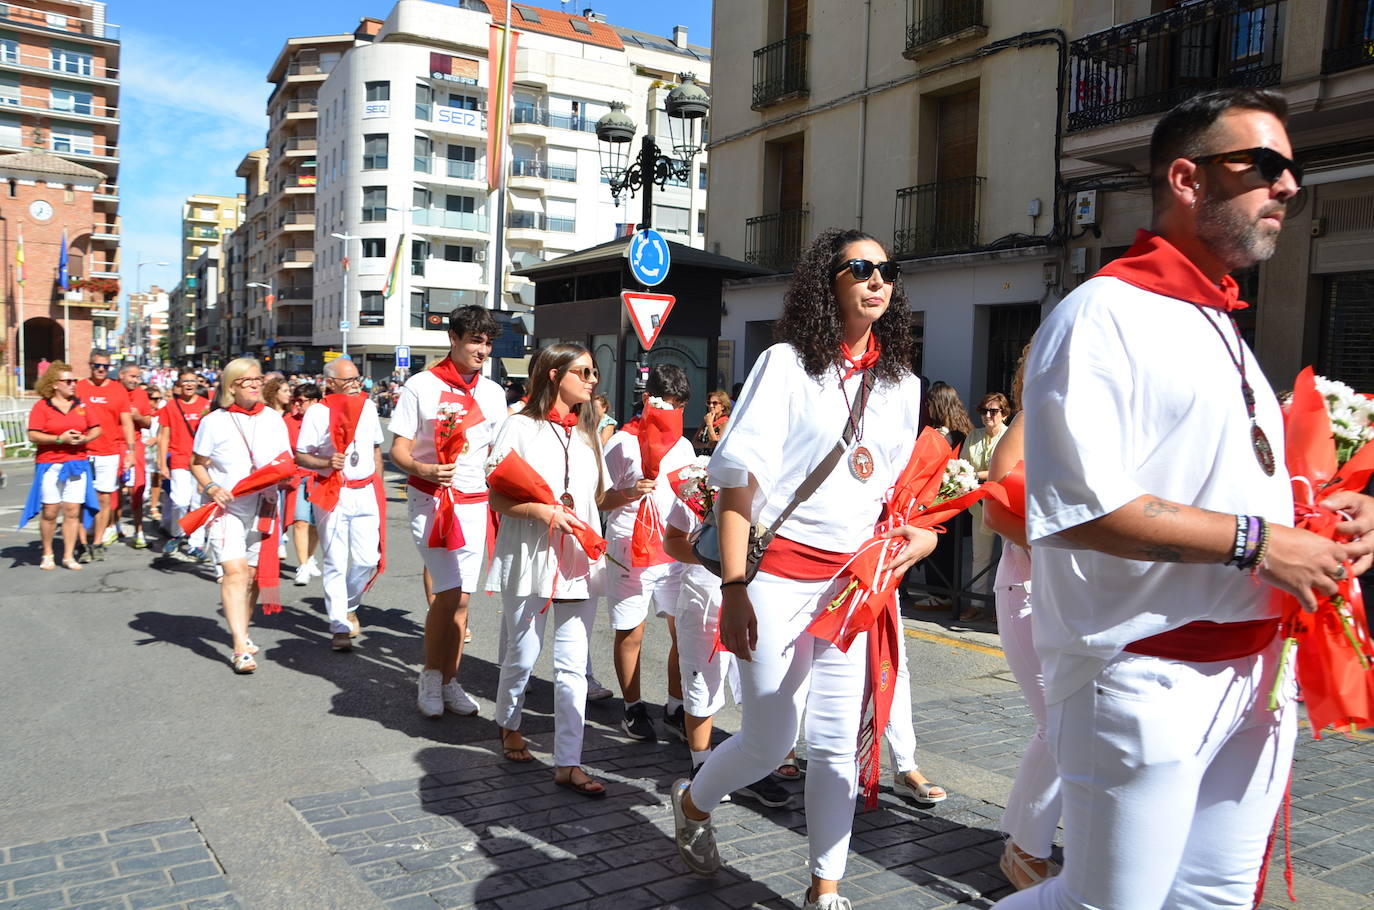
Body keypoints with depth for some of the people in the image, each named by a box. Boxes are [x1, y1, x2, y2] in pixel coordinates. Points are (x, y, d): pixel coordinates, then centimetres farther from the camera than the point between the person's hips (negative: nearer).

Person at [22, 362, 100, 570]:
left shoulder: (81, 404, 11)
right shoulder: (41, 406, 0)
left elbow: (96, 429, 13)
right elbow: (33, 436, -7)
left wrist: (85, 438, -6)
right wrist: (60, 439, -17)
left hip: (77, 464, 3)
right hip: (50, 464, -3)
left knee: (73, 511, 0)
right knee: (50, 511, 0)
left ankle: (69, 556, 7)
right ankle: (47, 555, 15)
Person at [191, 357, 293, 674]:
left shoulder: (273, 419, 8)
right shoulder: (214, 421, -1)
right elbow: (197, 464, 4)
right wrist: (211, 487, -14)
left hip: (263, 508, 4)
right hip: (227, 507, -3)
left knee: (254, 575, 10)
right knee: (234, 572, -15)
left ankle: (242, 631, 29)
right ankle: (241, 647, -17)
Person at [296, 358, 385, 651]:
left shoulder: (368, 407, 9)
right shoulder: (317, 412, -4)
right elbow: (300, 456, -3)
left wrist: (378, 486, 15)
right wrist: (327, 462, -21)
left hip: (365, 492, 4)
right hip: (332, 494, -4)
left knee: (368, 559, 1)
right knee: (335, 562, 0)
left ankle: (349, 605, 28)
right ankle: (339, 626, 8)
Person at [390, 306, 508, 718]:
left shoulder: (493, 392, 9)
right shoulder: (421, 385, -4)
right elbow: (398, 449, -6)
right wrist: (423, 470, -26)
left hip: (476, 503, 4)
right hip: (431, 501, -4)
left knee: (461, 596, 6)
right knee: (448, 591, -11)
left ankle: (449, 681, 19)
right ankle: (429, 678, 8)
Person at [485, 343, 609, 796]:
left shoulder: (587, 431, 14)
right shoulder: (522, 427, -3)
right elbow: (498, 497, -6)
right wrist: (542, 510, -19)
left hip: (579, 560, 4)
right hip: (529, 558, -4)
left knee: (573, 664, 1)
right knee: (523, 654, 9)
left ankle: (568, 763, 7)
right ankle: (508, 723, 38)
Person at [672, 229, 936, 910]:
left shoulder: (901, 383, 11)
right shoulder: (788, 363, -5)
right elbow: (736, 478, -11)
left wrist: (920, 533, 4)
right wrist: (734, 588, -16)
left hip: (855, 580, 5)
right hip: (781, 571, -4)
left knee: (837, 742, 7)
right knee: (770, 741, 3)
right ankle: (693, 801, 35)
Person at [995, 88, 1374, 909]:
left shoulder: (1222, 331, 18)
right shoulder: (1105, 313, -13)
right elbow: (1079, 504, -24)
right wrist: (1254, 540, -18)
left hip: (1253, 676, 9)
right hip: (1148, 680, -9)